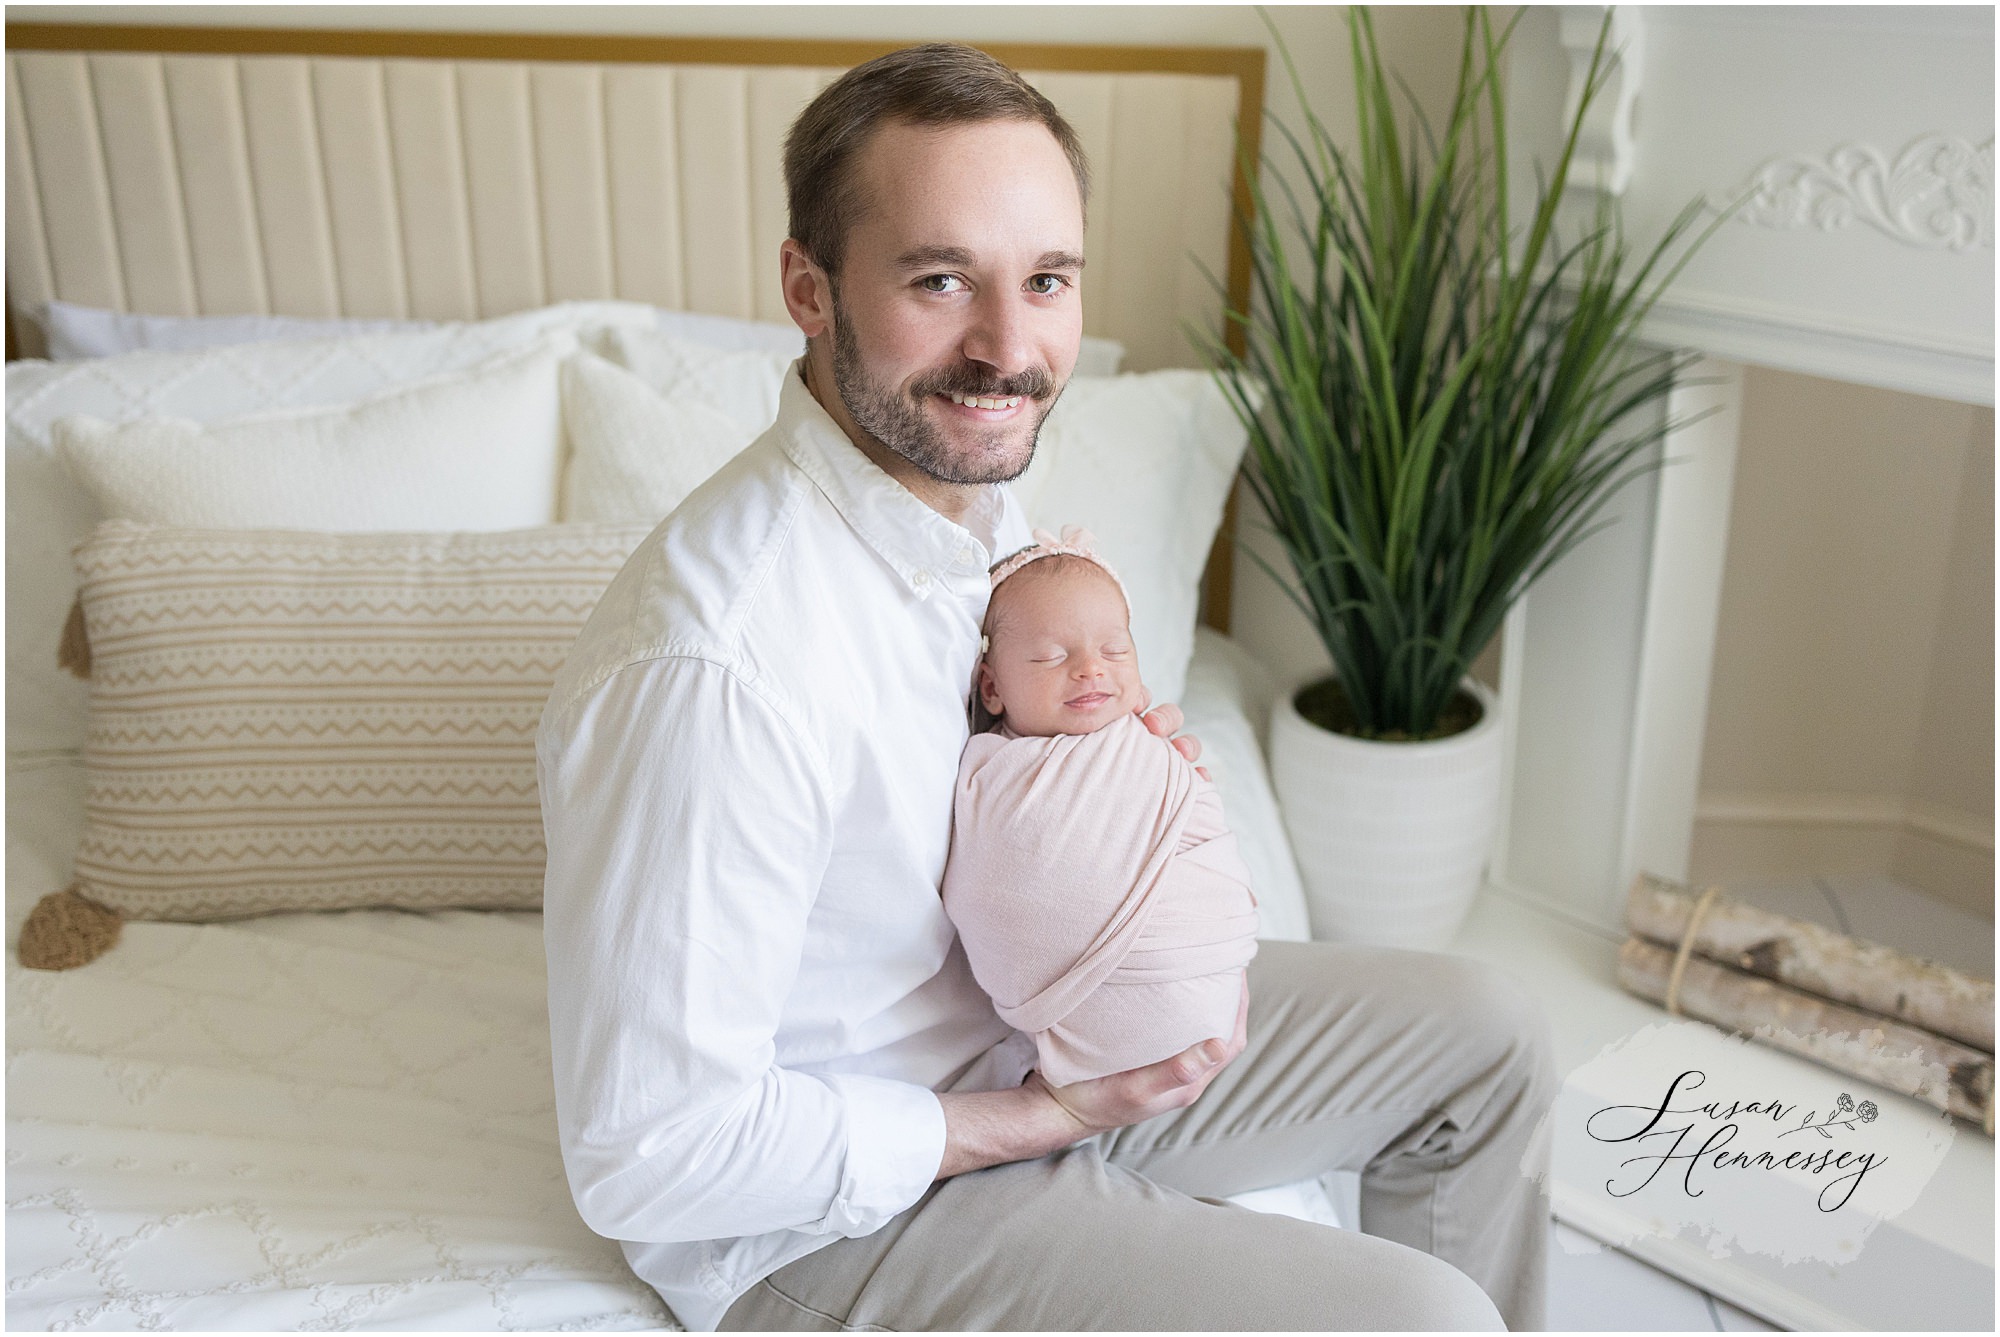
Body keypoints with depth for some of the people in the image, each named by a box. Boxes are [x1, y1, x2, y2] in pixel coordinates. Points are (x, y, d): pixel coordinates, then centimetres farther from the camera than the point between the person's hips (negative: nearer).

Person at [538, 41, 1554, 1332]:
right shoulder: (706, 675, -34)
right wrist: (1053, 1115, -19)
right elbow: (650, 1158, -27)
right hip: (826, 1213, -8)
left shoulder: (976, 496, -4)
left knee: (1488, 1034, 12)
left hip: (1027, 1023, 9)